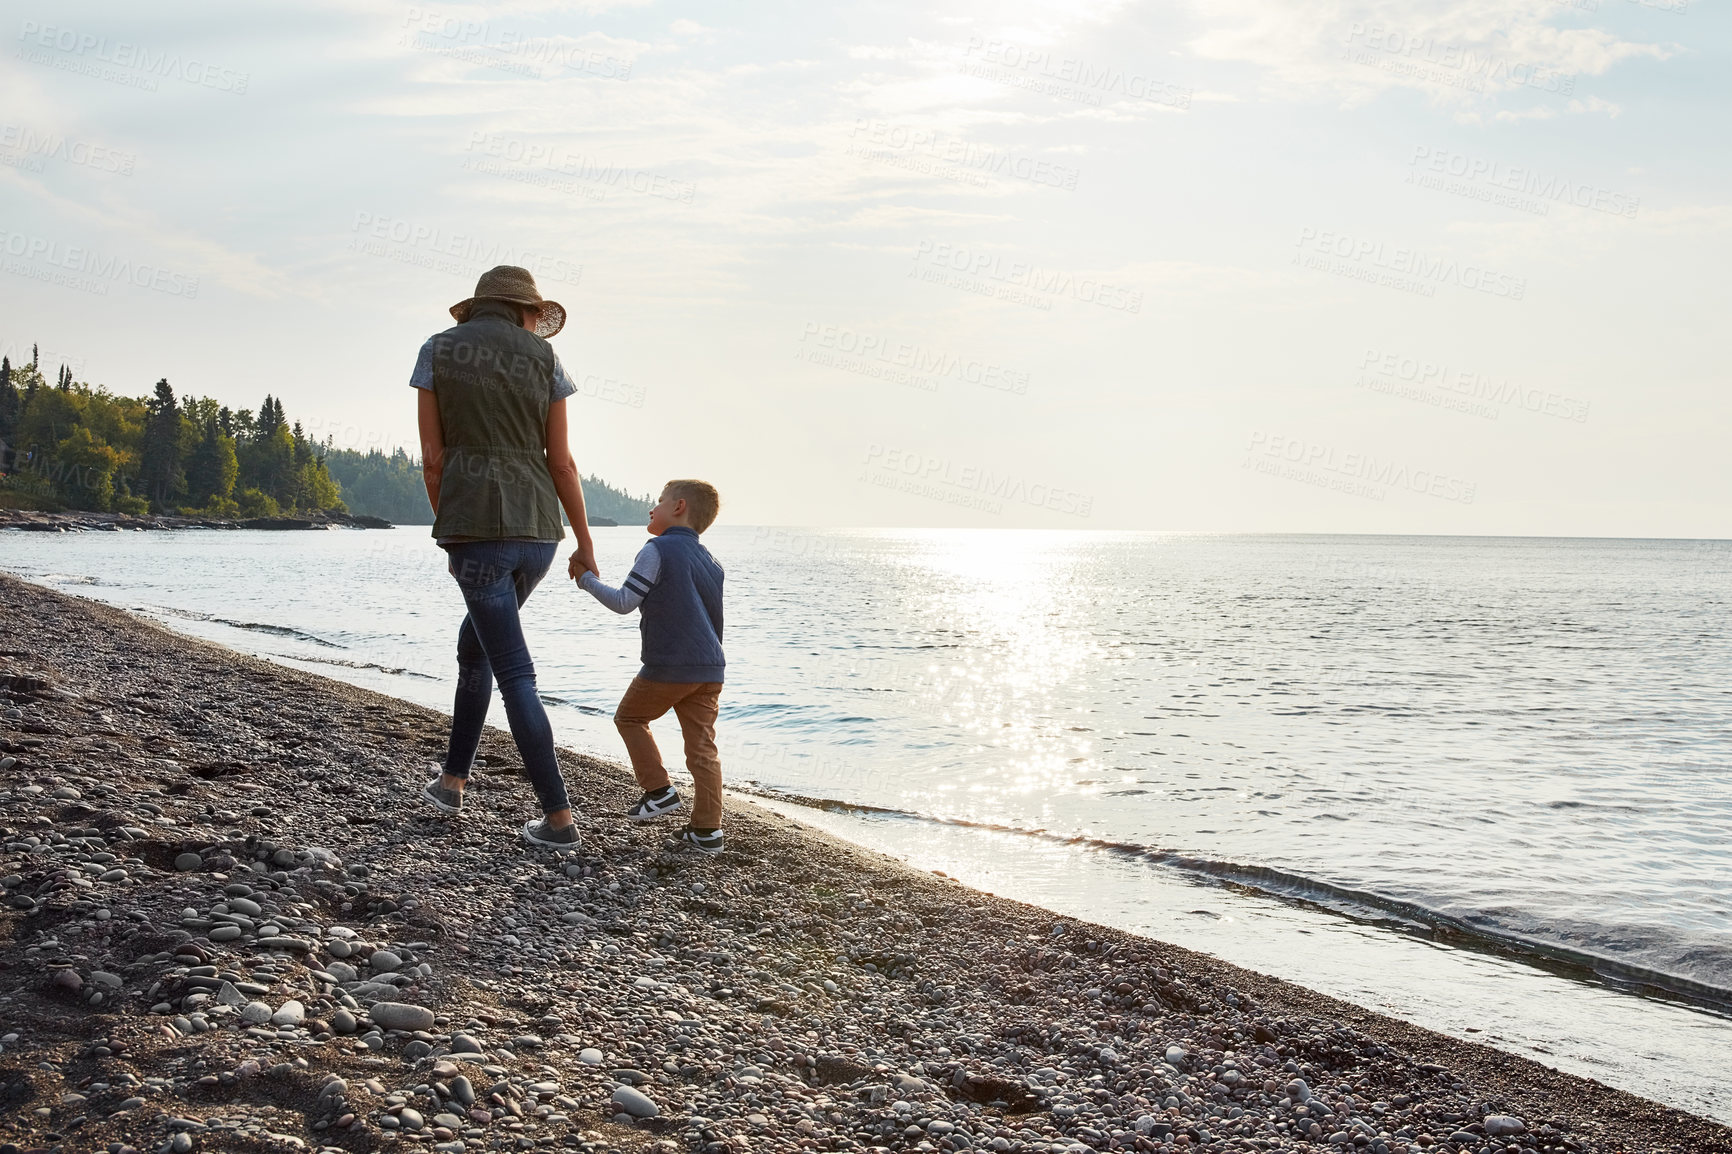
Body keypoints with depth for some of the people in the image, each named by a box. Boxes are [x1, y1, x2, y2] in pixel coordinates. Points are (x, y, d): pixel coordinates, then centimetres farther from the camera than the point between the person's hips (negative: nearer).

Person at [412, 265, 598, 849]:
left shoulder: (438, 351, 4)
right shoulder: (542, 358, 7)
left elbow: (432, 458, 1)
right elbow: (561, 462, 5)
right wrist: (586, 545, 11)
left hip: (473, 522, -4)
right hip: (536, 527, 4)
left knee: (514, 673, -2)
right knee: (475, 642, 25)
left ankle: (559, 818, -4)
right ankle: (452, 779, 31)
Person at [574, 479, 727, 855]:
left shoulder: (658, 549, -7)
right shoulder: (711, 562, 16)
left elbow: (624, 602, -9)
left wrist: (587, 580, 4)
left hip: (667, 667, -6)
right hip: (710, 669, 6)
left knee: (630, 716, 17)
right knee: (702, 745, 6)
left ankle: (659, 790, 11)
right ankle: (707, 829, 5)